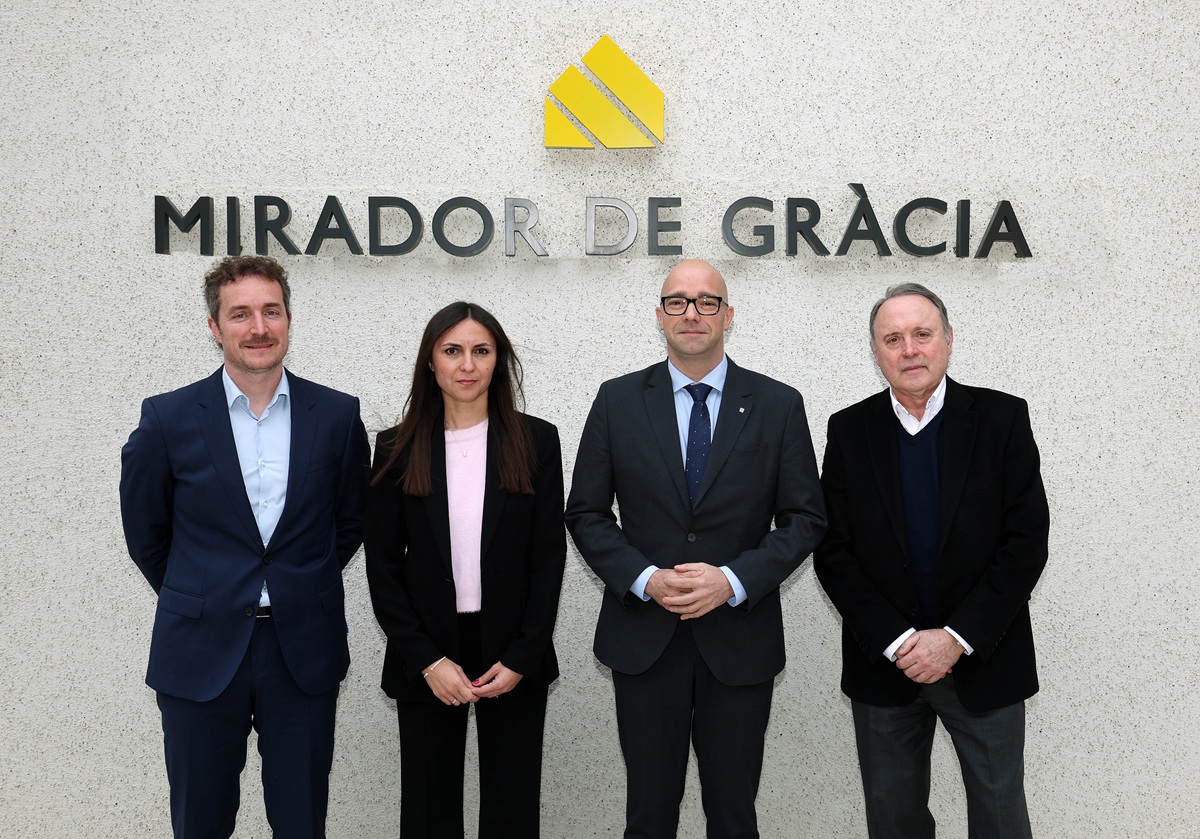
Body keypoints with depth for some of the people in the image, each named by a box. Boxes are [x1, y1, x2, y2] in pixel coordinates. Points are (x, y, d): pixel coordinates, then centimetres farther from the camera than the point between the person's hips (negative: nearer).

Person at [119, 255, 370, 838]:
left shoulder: (337, 415, -1)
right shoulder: (168, 418, -5)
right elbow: (144, 531, 7)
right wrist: (198, 599, 12)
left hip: (305, 652, 1)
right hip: (202, 652, 0)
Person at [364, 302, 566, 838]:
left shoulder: (536, 441, -1)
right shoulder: (398, 449, 0)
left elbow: (549, 556, -1)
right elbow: (382, 566, 0)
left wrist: (522, 658, -8)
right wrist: (426, 660, -8)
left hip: (516, 656, 0)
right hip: (426, 658, 1)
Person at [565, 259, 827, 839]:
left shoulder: (779, 406, 1)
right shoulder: (617, 401, 2)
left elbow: (805, 518, 0)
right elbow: (585, 513, 3)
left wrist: (733, 580, -14)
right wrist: (645, 579, -13)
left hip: (739, 638, 0)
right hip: (643, 638, 1)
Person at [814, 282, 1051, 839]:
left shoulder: (1003, 419, -4)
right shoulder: (849, 431, 0)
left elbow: (1027, 542, -8)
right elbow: (833, 552, -3)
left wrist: (956, 638, -14)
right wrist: (897, 642, -12)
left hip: (984, 662, -1)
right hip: (882, 664, 1)